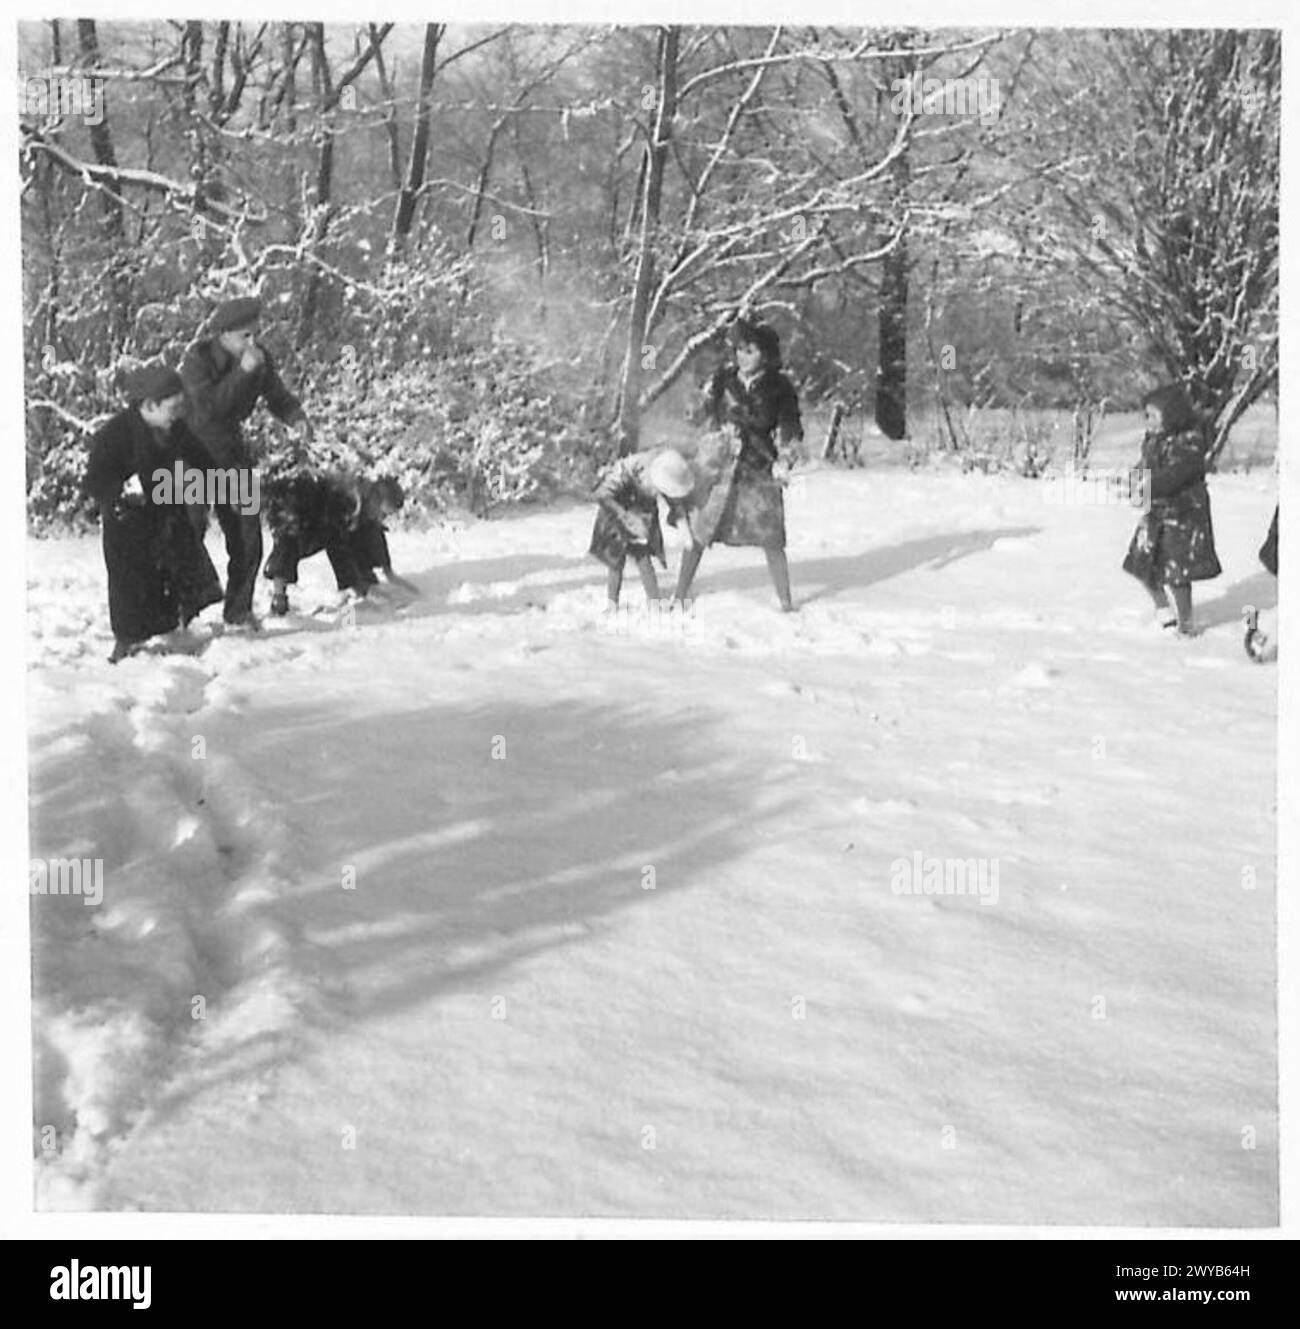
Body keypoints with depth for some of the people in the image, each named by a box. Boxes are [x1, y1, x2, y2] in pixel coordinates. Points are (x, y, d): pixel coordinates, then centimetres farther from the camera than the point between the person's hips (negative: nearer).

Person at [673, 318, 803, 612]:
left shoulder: (779, 388, -3)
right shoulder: (723, 380, 1)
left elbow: (791, 432, 2)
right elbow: (701, 419, 10)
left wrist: (783, 463, -10)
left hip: (759, 474, -1)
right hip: (719, 468, 2)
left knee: (771, 542, 0)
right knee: (697, 535, 2)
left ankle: (786, 604, 12)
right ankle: (679, 597, 15)